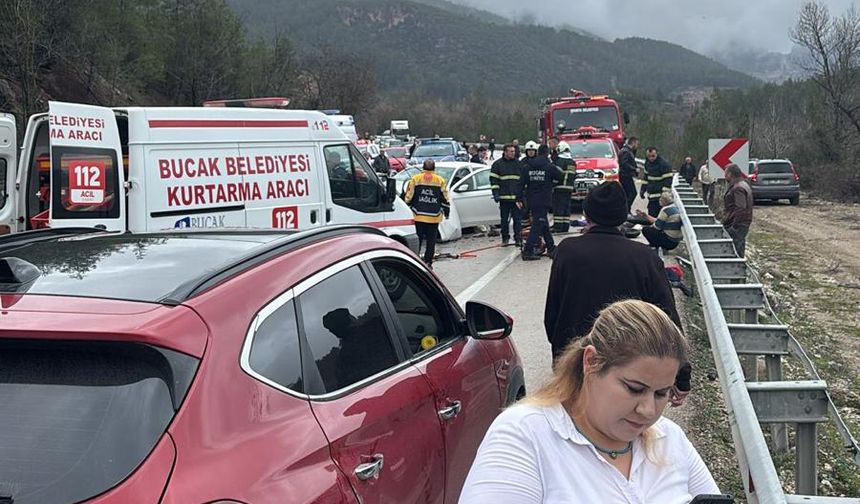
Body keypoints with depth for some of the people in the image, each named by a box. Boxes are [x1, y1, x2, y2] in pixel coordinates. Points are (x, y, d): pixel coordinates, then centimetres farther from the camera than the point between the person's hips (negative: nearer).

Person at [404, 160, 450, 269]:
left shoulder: (415, 179, 1)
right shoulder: (440, 181, 3)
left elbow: (409, 197, 2)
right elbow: (445, 199, 5)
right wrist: (446, 211, 16)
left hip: (418, 216, 0)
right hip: (434, 217, 0)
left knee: (417, 239, 5)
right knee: (431, 241, 6)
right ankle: (428, 262, 6)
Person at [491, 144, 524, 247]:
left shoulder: (519, 164, 9)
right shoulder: (497, 164, 2)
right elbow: (493, 180, 1)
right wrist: (495, 193, -7)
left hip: (517, 197, 1)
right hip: (504, 197, -1)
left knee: (518, 219, -1)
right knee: (504, 219, 7)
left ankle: (518, 239, 3)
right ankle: (505, 238, 18)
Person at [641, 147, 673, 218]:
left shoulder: (664, 164, -17)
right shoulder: (647, 163, 8)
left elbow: (668, 180, -18)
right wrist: (643, 189, 19)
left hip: (660, 197, -8)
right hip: (651, 197, 8)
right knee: (651, 215, 14)